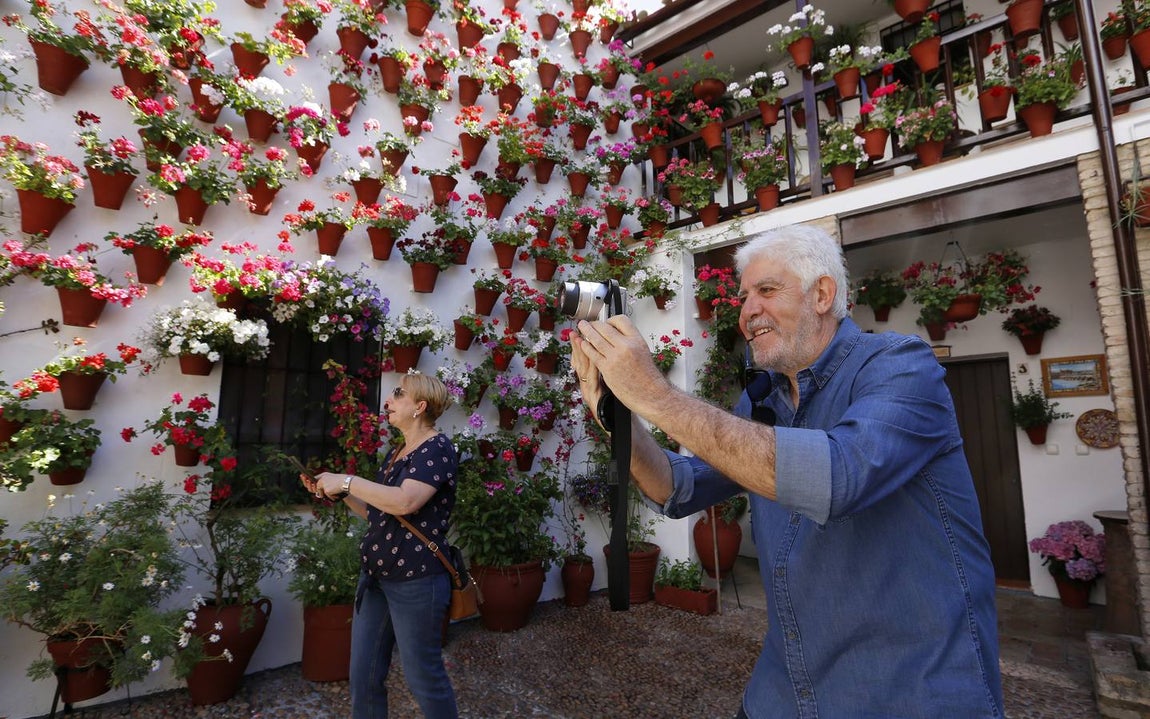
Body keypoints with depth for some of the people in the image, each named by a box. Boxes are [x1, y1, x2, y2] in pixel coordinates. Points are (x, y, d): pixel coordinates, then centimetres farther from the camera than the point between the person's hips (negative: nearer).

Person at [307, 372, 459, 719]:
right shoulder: (396, 453, 12)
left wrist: (347, 481, -19)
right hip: (375, 575, 9)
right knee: (364, 676, 17)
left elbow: (404, 502, -30)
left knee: (423, 677, 8)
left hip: (417, 579, -8)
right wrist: (338, 492, 6)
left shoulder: (437, 448, -15)